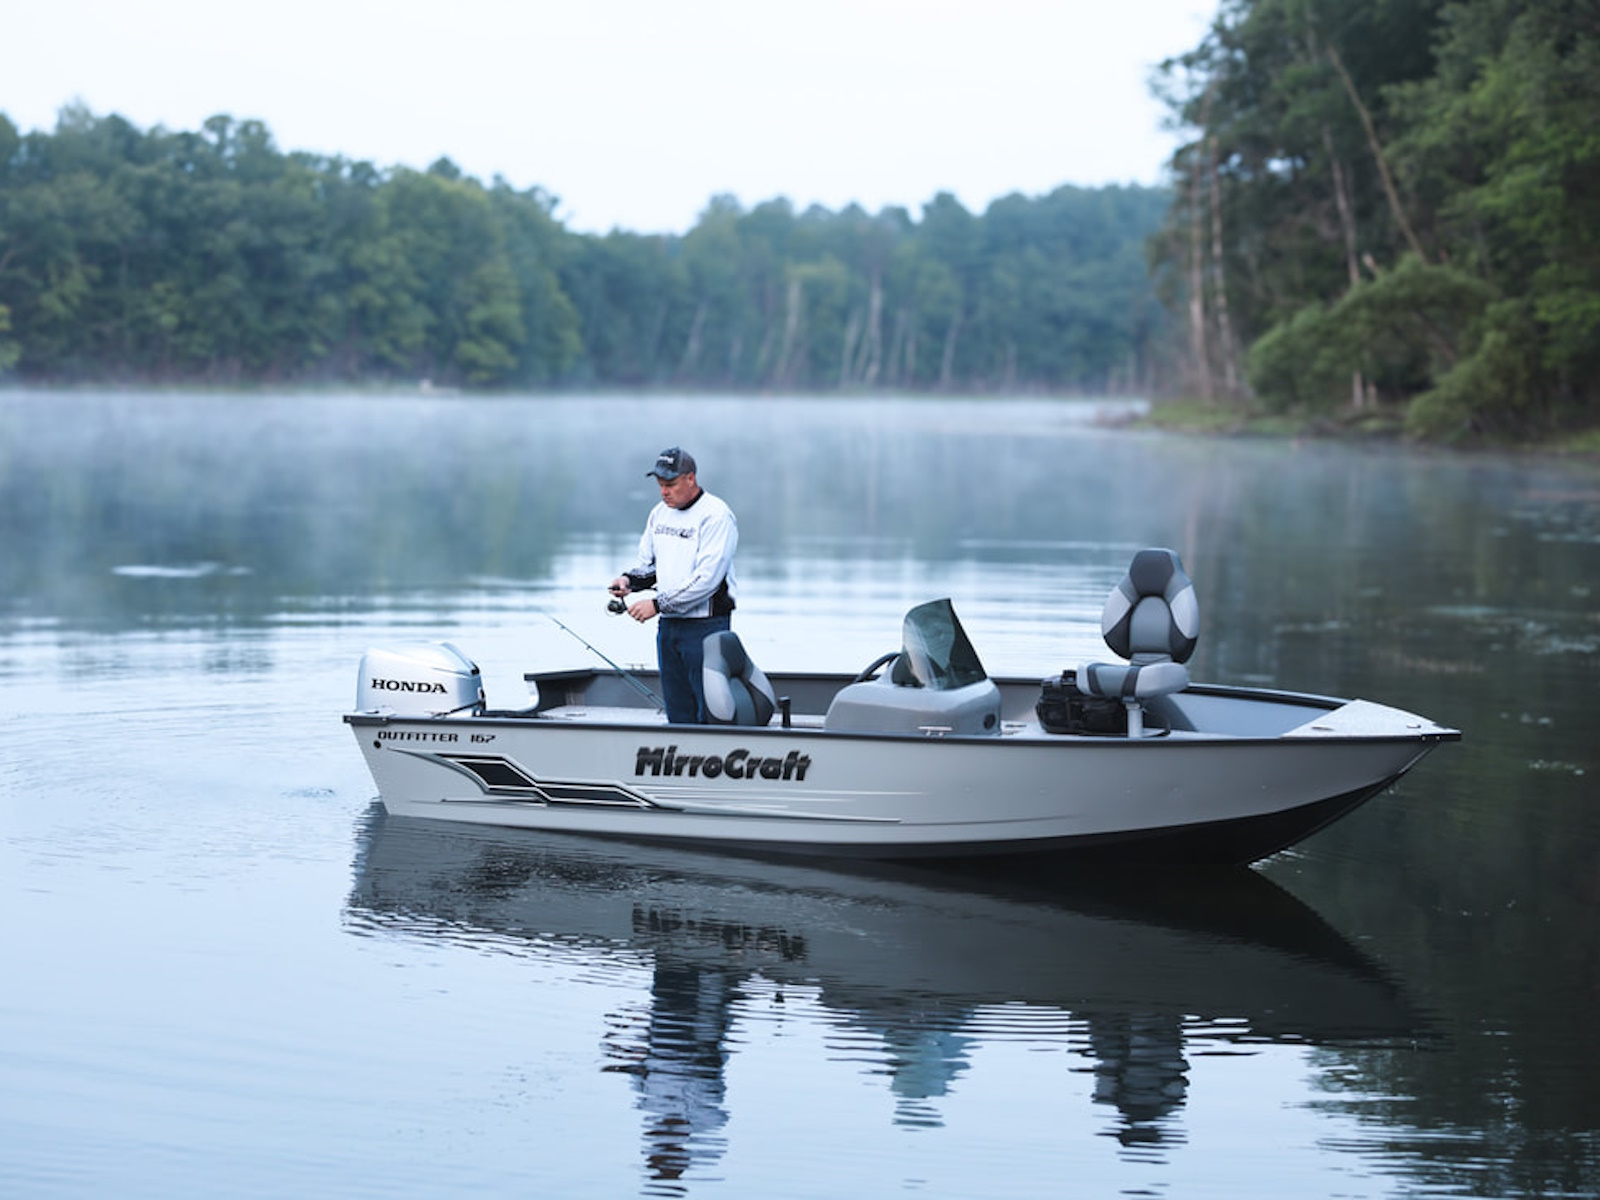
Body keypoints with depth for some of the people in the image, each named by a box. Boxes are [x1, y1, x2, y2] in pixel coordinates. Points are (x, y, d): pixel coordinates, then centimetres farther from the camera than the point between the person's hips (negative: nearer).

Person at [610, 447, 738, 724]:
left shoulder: (716, 516, -13)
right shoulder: (659, 513, 12)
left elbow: (706, 578, -20)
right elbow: (648, 563, 22)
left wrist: (658, 604, -20)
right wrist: (630, 579, -2)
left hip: (705, 626, -7)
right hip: (668, 626, 8)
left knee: (709, 714, -9)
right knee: (678, 713, 10)